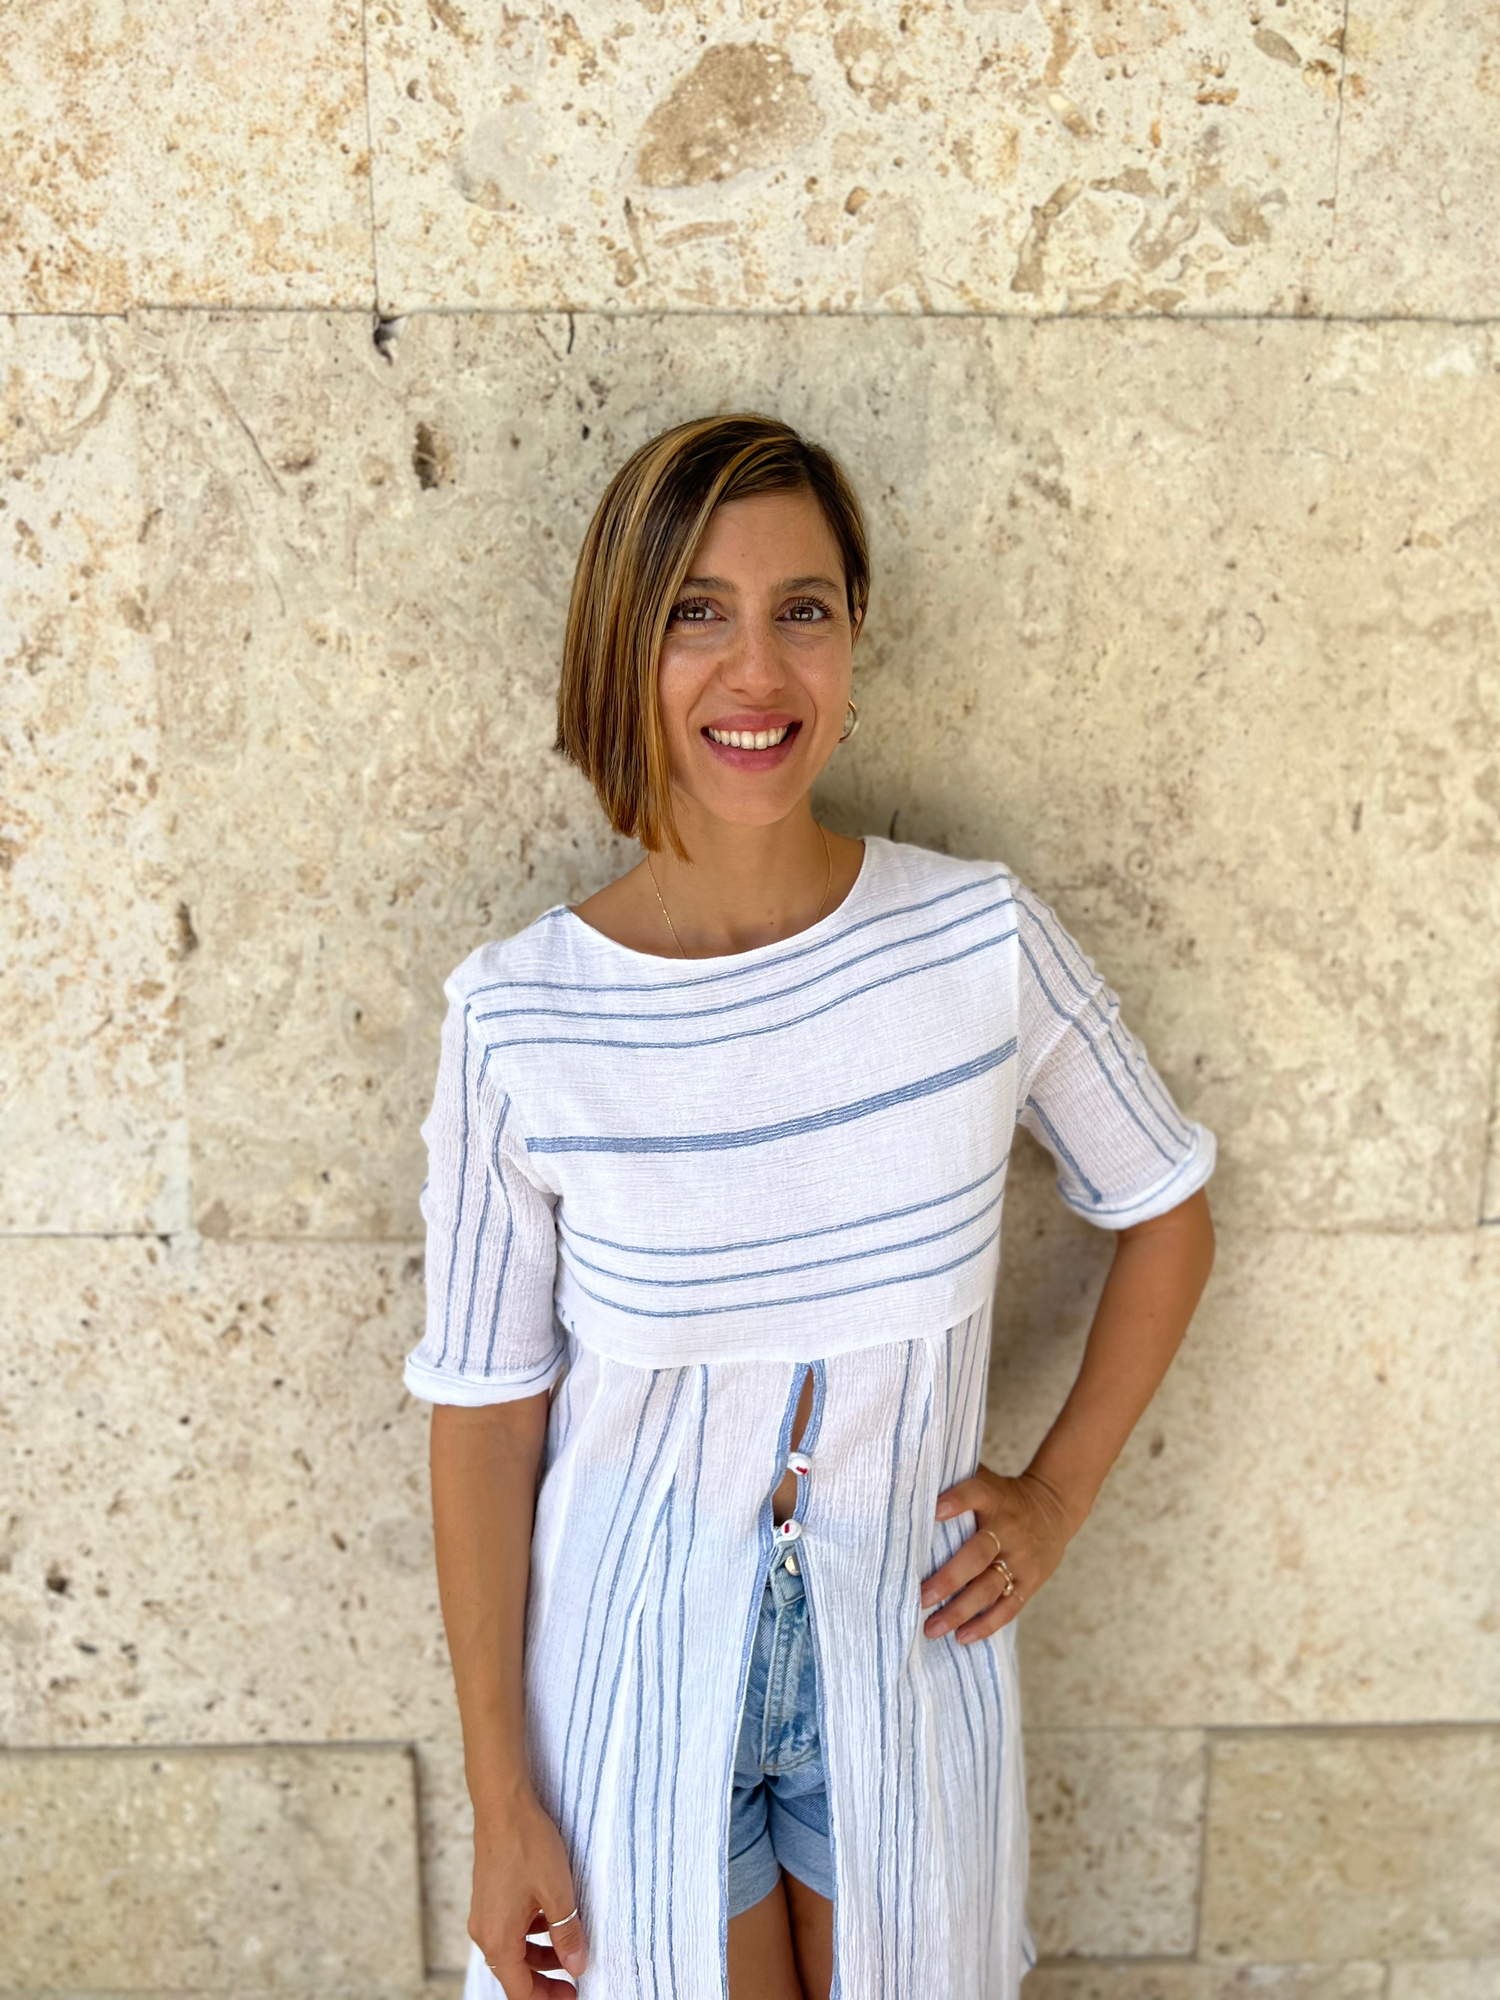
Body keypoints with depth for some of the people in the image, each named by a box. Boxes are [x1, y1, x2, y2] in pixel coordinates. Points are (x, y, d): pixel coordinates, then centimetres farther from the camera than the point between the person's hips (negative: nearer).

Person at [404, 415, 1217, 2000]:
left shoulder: (983, 944, -14)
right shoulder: (518, 1022, -16)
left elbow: (1165, 1215, 3)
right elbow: (484, 1407, -9)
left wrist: (1059, 1489, 0)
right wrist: (500, 1797, -5)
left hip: (904, 1648, 2)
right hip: (637, 1657, -1)